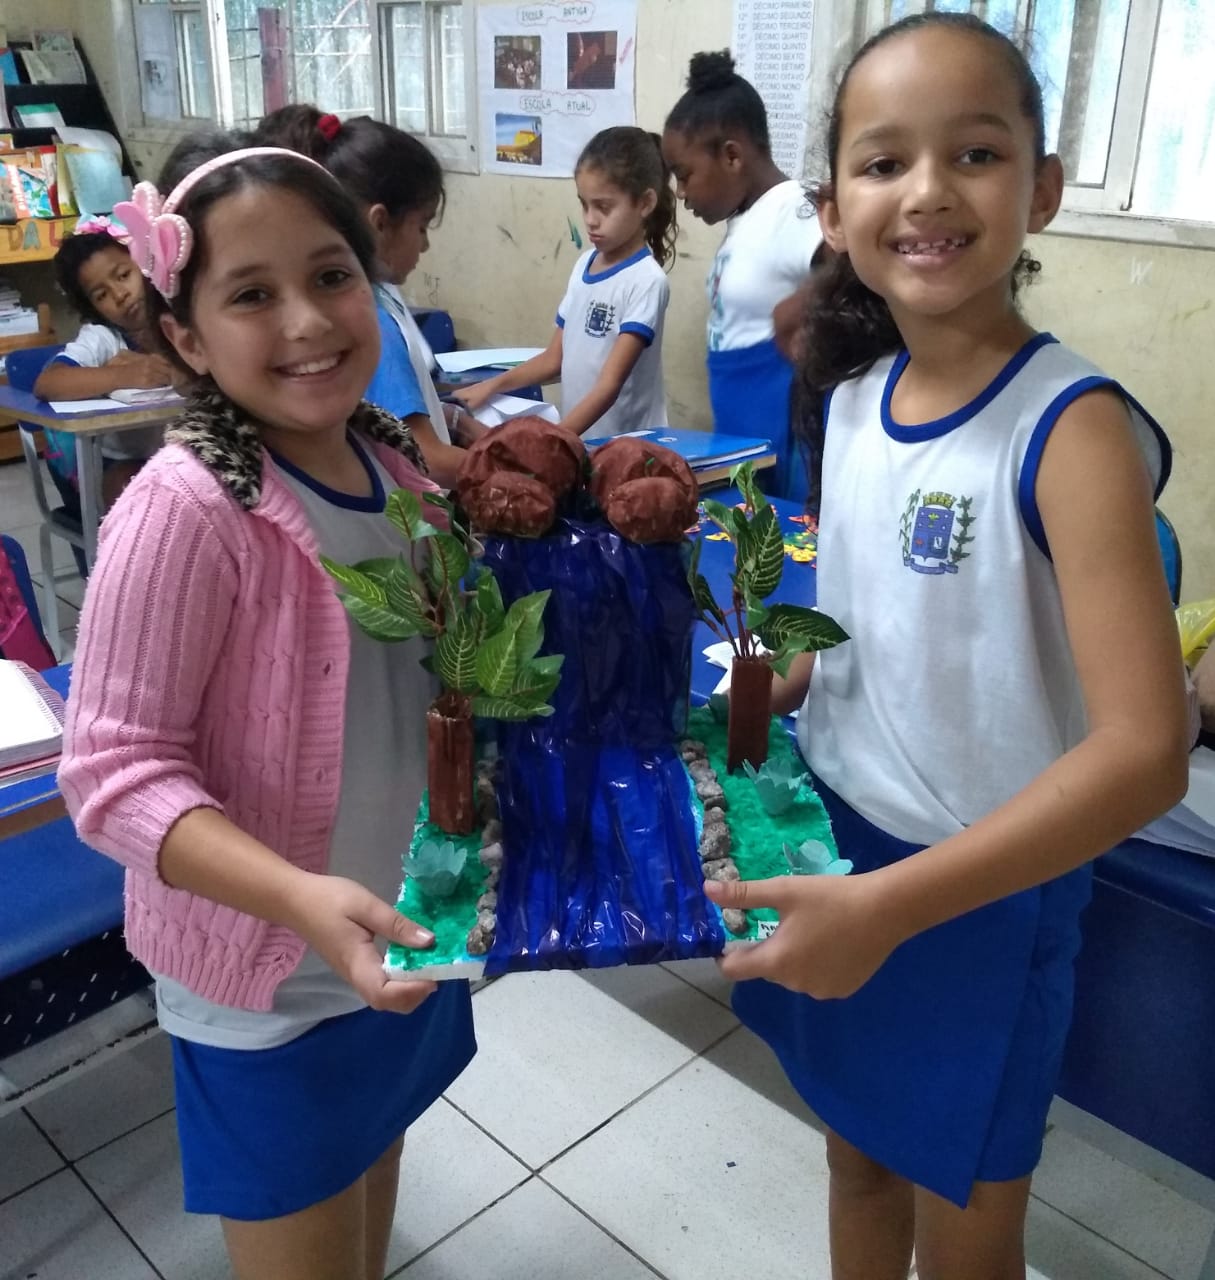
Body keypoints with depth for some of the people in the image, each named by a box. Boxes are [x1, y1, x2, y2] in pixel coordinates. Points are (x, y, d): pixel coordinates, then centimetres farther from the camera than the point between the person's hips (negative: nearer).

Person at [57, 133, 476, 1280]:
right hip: (268, 977, -6)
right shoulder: (187, 508, -25)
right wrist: (302, 896, -34)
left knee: (372, 1187, 29)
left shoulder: (397, 464, -4)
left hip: (406, 935, 6)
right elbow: (114, 768, -24)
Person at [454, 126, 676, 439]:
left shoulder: (646, 281, -15)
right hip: (577, 438, 6)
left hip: (626, 444, -6)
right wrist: (493, 385, 2)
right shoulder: (585, 264, 7)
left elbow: (609, 386, -22)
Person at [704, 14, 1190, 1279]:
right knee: (857, 1157, 26)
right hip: (837, 847, 5)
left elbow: (1144, 751, -29)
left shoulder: (1072, 427, -22)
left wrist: (894, 904, -33)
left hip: (981, 891, -5)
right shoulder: (853, 401, -3)